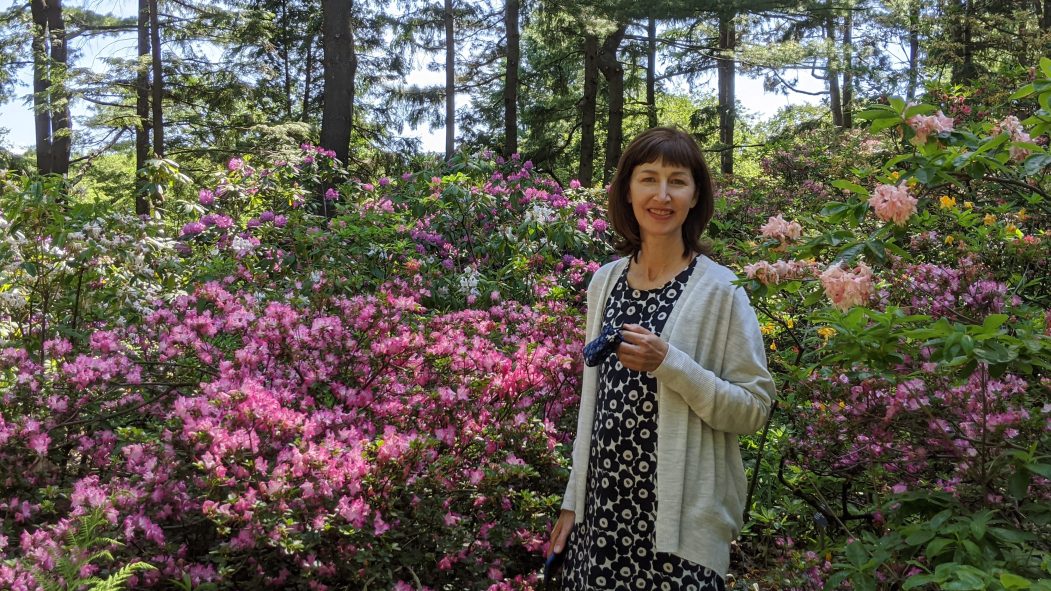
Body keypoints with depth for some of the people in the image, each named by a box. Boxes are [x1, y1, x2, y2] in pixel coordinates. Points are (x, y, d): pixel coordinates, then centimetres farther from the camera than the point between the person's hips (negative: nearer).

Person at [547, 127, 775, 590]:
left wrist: (669, 364, -22)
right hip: (602, 507, 4)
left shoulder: (720, 290, -9)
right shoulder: (605, 281, 4)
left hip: (680, 517, -4)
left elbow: (754, 409, -10)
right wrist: (573, 499, 12)